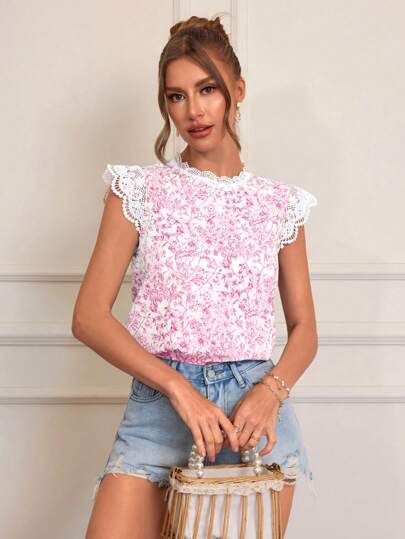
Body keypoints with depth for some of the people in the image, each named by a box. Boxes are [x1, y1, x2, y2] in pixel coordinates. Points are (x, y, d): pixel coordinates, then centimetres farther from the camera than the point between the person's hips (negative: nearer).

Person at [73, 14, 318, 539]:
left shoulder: (279, 203, 9)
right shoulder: (139, 190, 3)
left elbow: (304, 327, 10)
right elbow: (89, 317, -4)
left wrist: (271, 391, -11)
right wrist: (178, 388, -16)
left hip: (257, 403, 2)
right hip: (159, 398, -1)